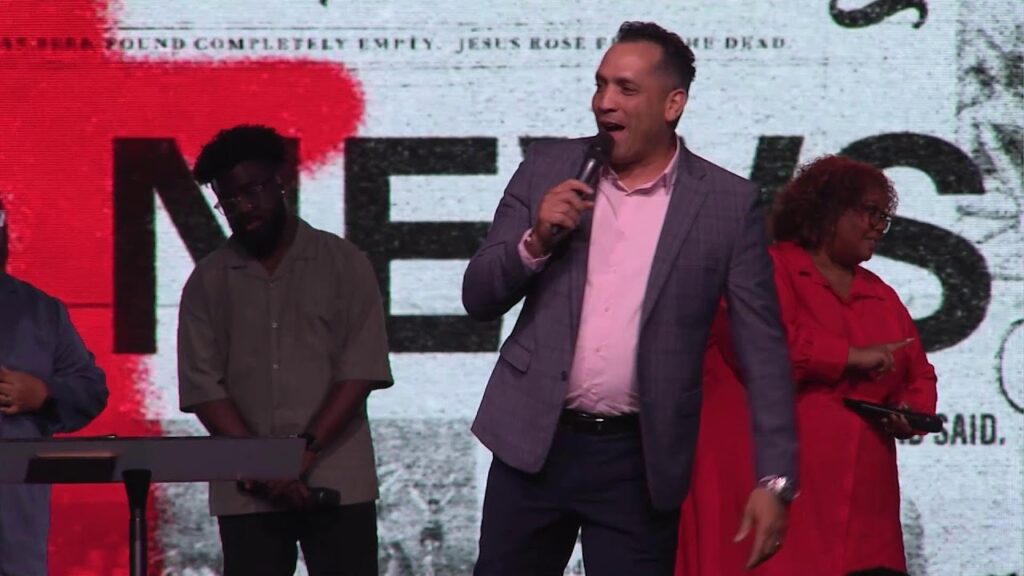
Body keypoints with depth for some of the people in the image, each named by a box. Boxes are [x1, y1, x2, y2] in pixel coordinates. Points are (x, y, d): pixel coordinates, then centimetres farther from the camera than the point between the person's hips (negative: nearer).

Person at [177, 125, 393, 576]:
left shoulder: (344, 264, 6)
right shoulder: (208, 281, 10)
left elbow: (361, 370, -2)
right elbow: (202, 385, 2)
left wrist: (306, 450, -14)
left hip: (337, 482, -1)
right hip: (246, 492, 1)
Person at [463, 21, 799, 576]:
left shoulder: (728, 203, -1)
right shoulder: (547, 170, 6)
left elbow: (762, 348, -2)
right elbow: (478, 298, 8)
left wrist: (774, 479, -9)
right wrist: (535, 242, -12)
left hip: (641, 461, -2)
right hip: (534, 443, 2)